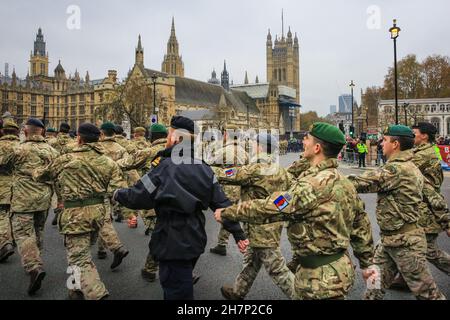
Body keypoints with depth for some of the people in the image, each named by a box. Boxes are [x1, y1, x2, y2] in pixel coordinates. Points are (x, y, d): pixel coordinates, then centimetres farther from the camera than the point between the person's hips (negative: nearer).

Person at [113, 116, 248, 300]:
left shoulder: (165, 167, -18)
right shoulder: (204, 168, 0)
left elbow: (137, 198, -11)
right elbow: (222, 203, 0)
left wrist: (117, 194, 9)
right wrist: (238, 233, 5)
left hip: (173, 244, -6)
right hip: (196, 241, 6)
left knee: (177, 293, 8)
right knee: (183, 286, 27)